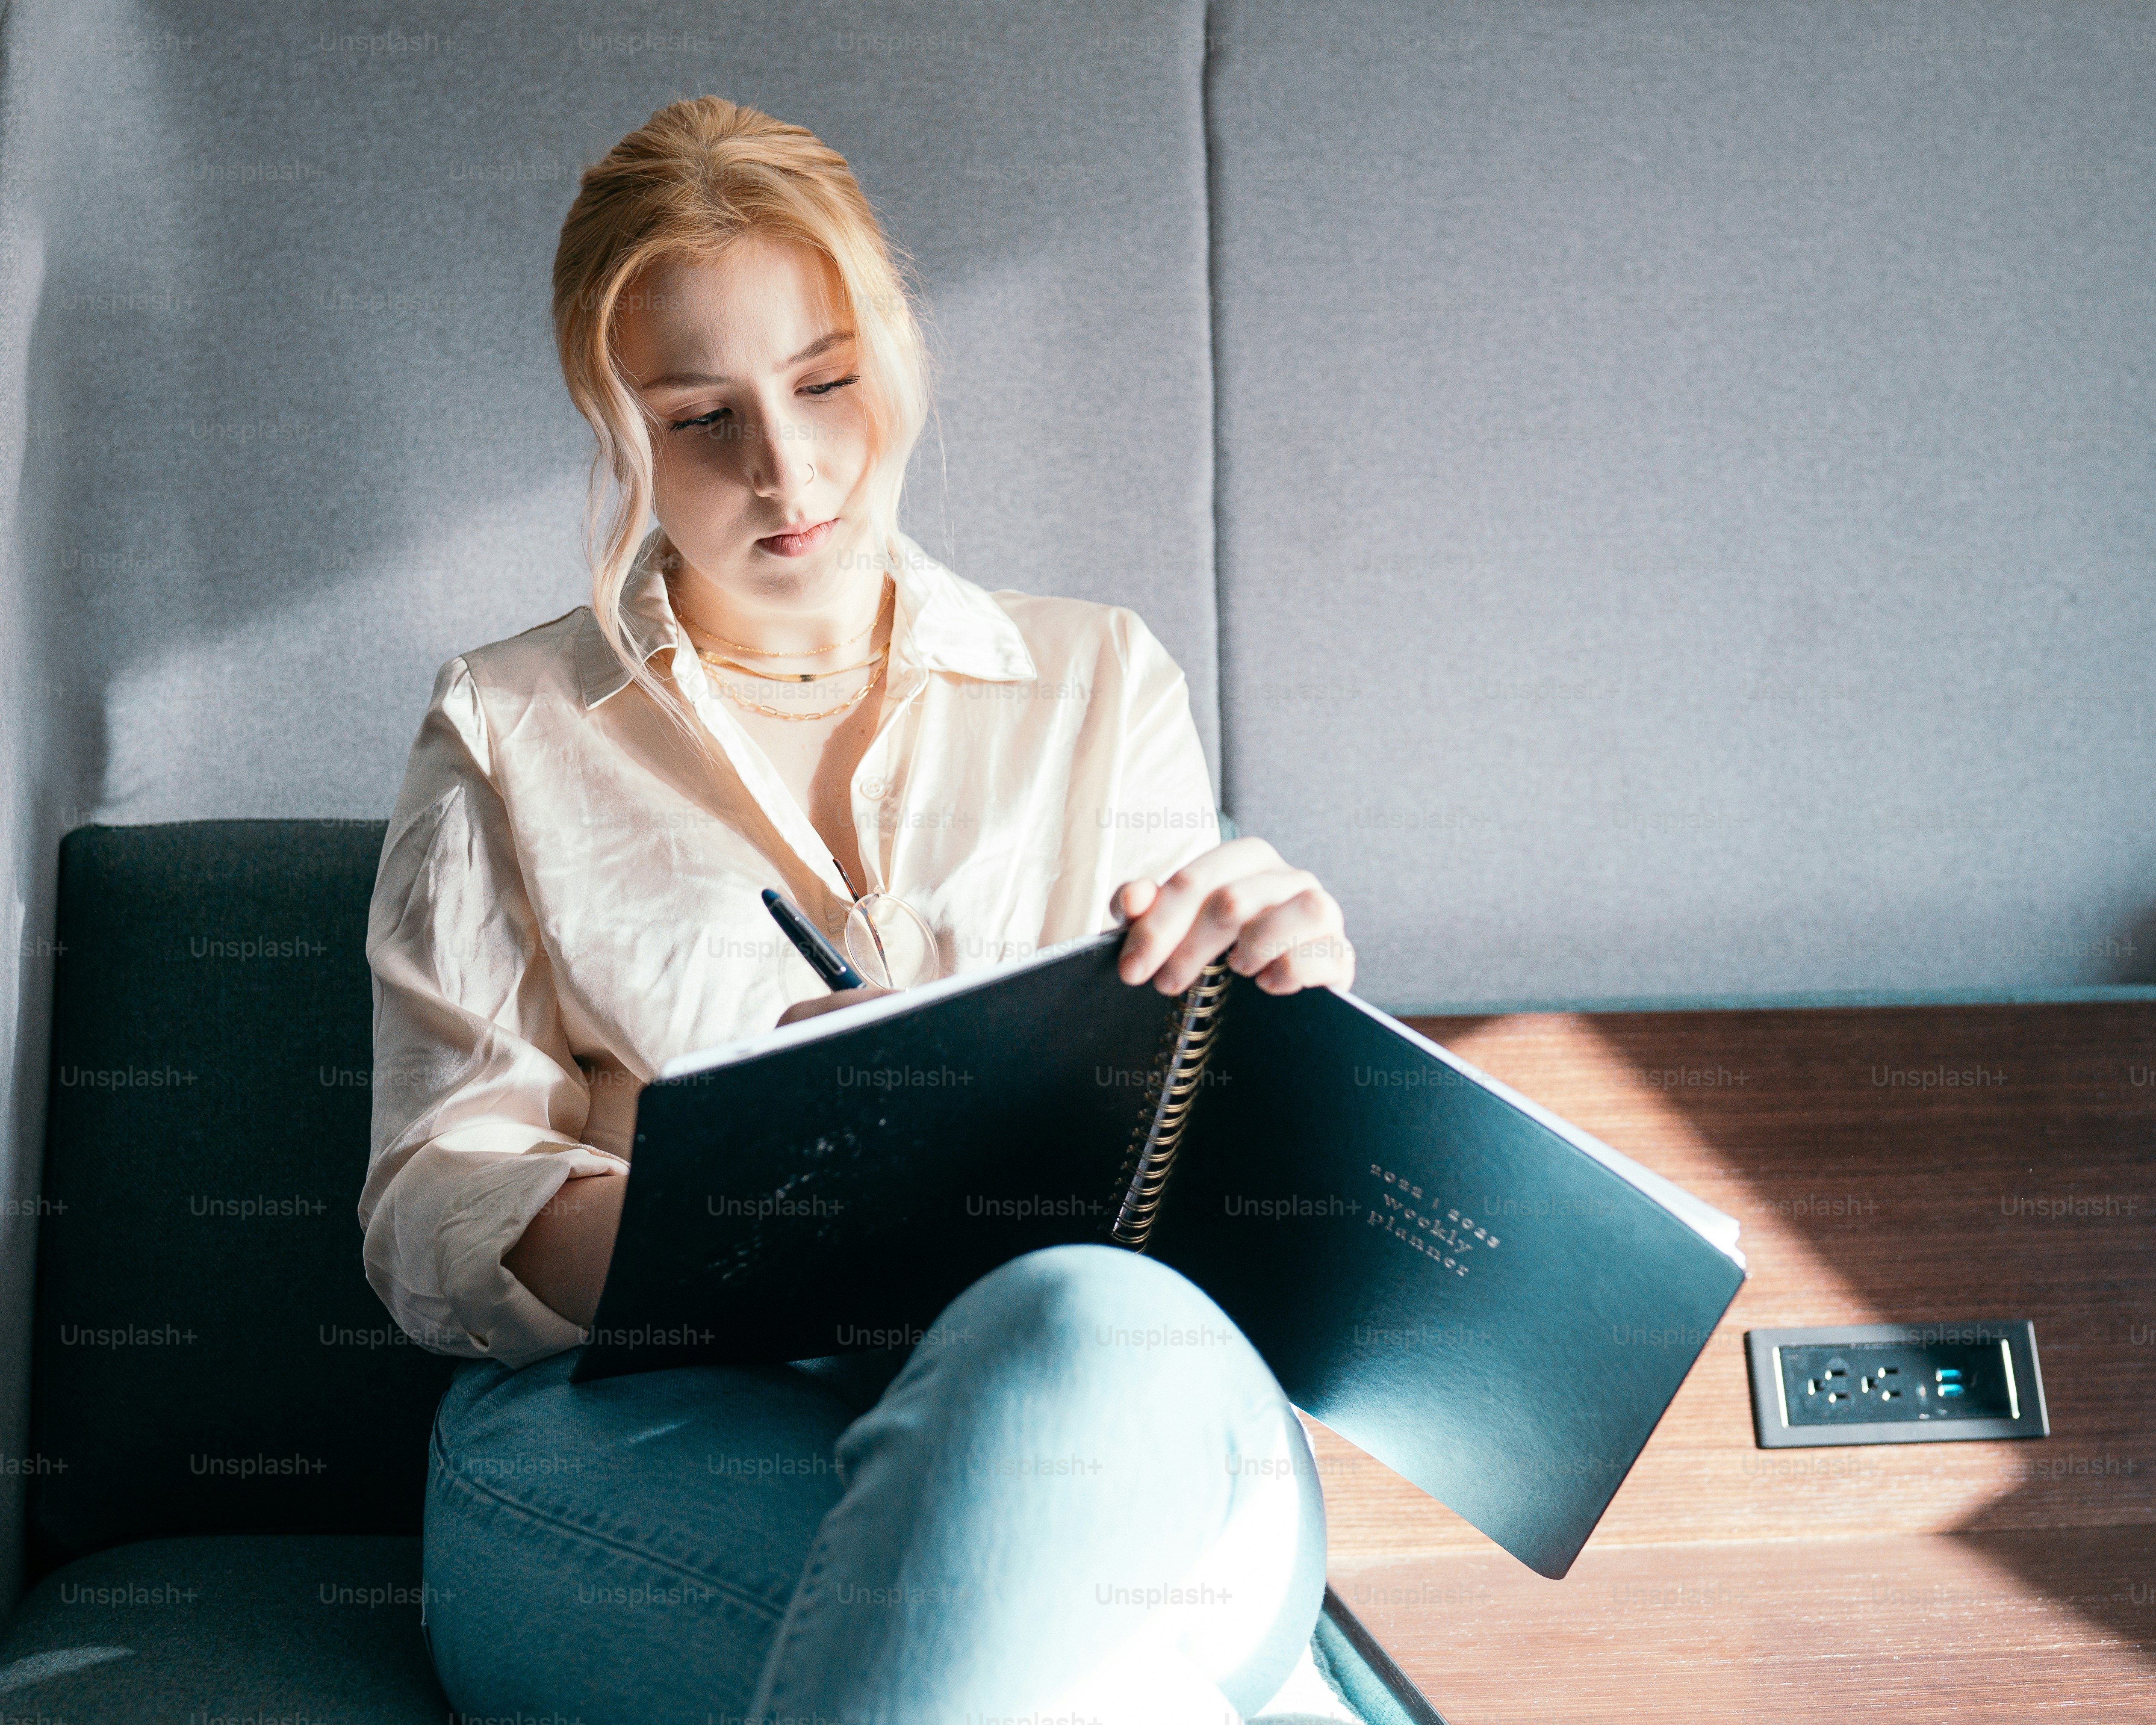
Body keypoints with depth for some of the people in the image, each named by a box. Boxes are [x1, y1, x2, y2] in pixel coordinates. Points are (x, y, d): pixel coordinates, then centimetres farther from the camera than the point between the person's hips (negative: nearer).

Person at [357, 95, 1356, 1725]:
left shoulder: (1103, 679, 16)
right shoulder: (508, 732, 13)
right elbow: (430, 1206, 6)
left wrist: (1287, 996, -8)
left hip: (1114, 1410, 3)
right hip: (636, 1429, -2)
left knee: (1093, 1328, -37)